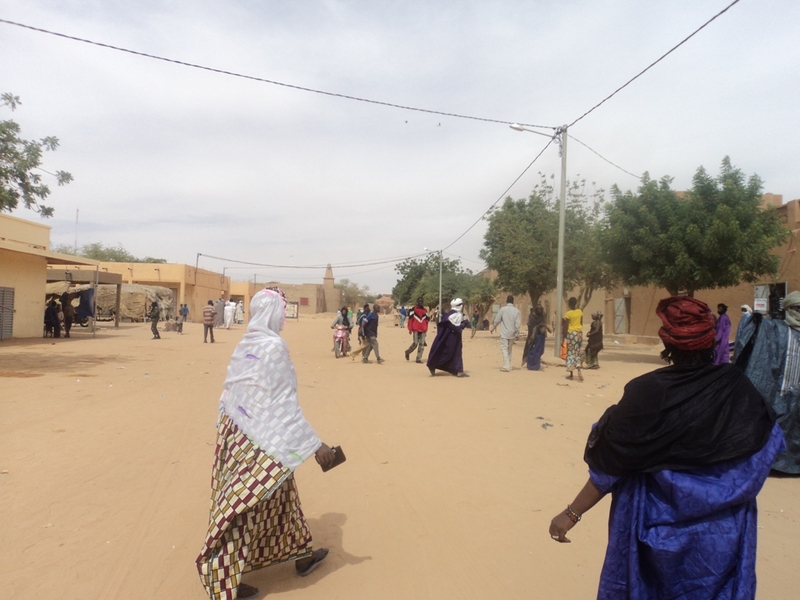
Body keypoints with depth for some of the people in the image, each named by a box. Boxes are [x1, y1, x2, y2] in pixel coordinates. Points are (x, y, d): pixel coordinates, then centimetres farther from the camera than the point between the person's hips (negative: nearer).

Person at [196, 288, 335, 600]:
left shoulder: (246, 344, 5)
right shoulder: (273, 346, -19)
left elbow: (232, 390, 11)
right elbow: (283, 404, -21)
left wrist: (227, 429, 24)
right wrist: (316, 445, -18)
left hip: (236, 430, 10)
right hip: (261, 438, -10)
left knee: (265, 498, 19)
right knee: (247, 504, 3)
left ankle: (301, 555, 36)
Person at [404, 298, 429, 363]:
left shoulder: (425, 311, 15)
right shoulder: (413, 310, 0)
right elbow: (410, 319, -3)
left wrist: (426, 330, 15)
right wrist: (410, 329, -7)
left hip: (423, 330, 5)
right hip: (415, 330, -5)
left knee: (421, 345, 0)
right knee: (415, 343, -9)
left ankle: (418, 359, 5)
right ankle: (407, 352, 18)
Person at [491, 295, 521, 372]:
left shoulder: (502, 309, -6)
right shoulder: (517, 310, 0)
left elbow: (497, 320, -2)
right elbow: (518, 323, -3)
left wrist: (493, 328, 12)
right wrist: (517, 333, 4)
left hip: (504, 333, -3)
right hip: (512, 334, 3)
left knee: (504, 349, -5)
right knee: (509, 349, 16)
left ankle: (506, 366, -16)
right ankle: (509, 365, 22)